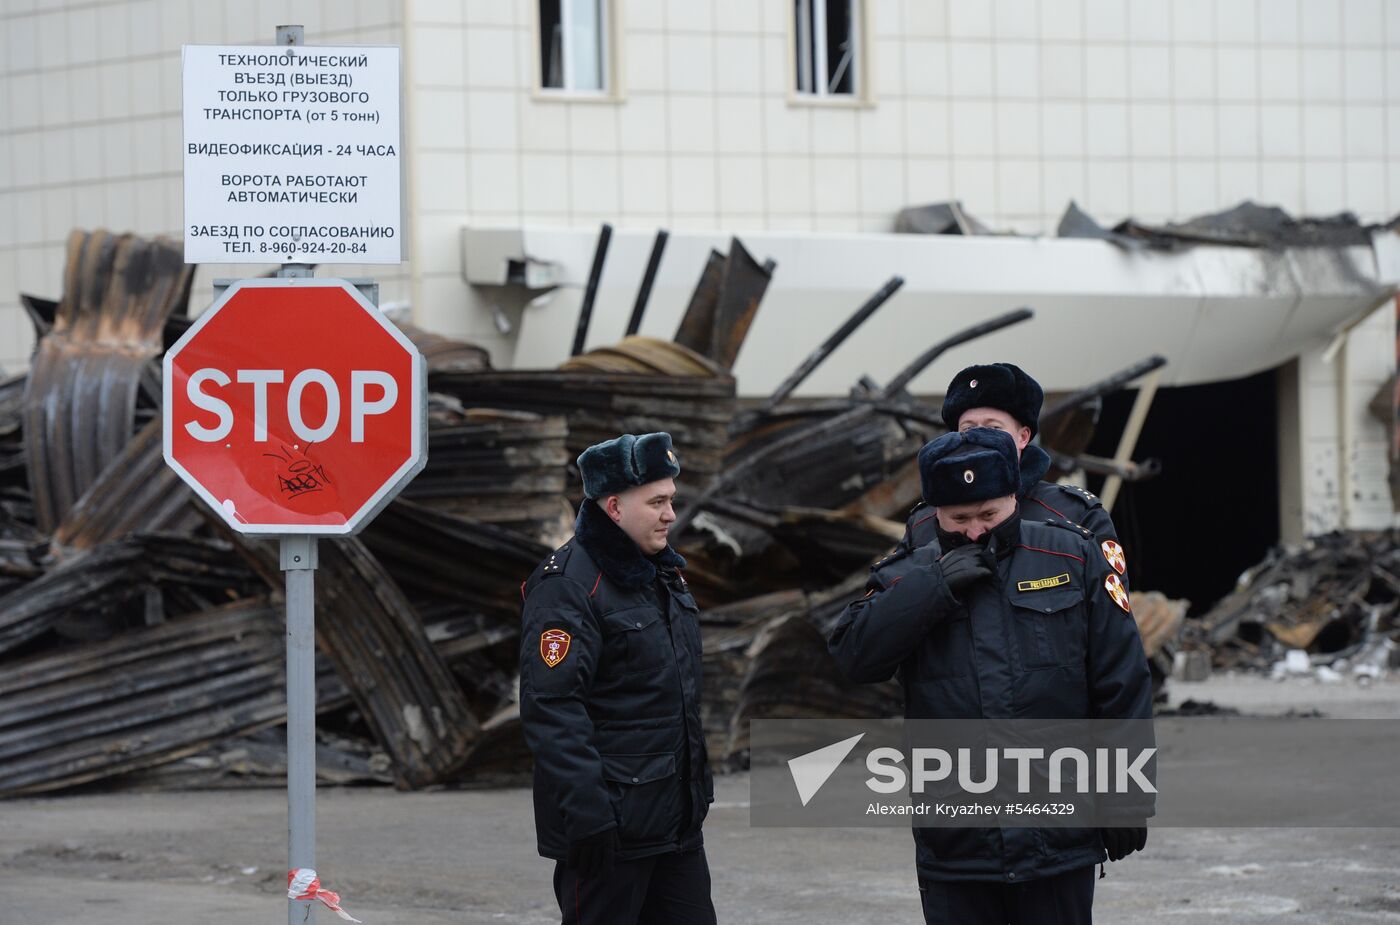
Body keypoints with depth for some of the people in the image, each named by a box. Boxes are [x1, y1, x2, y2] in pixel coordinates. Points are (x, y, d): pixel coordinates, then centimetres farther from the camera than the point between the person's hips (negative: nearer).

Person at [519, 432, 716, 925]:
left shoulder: (664, 573, 14)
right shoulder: (569, 584, -16)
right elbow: (551, 708, -23)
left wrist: (700, 784, 24)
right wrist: (586, 811, -26)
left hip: (678, 820, 9)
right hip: (610, 826, -9)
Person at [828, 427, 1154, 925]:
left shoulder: (1073, 557, 2)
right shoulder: (907, 579, 6)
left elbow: (1122, 685, 3)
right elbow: (855, 655, -12)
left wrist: (1130, 799, 1)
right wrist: (936, 586, -17)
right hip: (955, 847, 1)